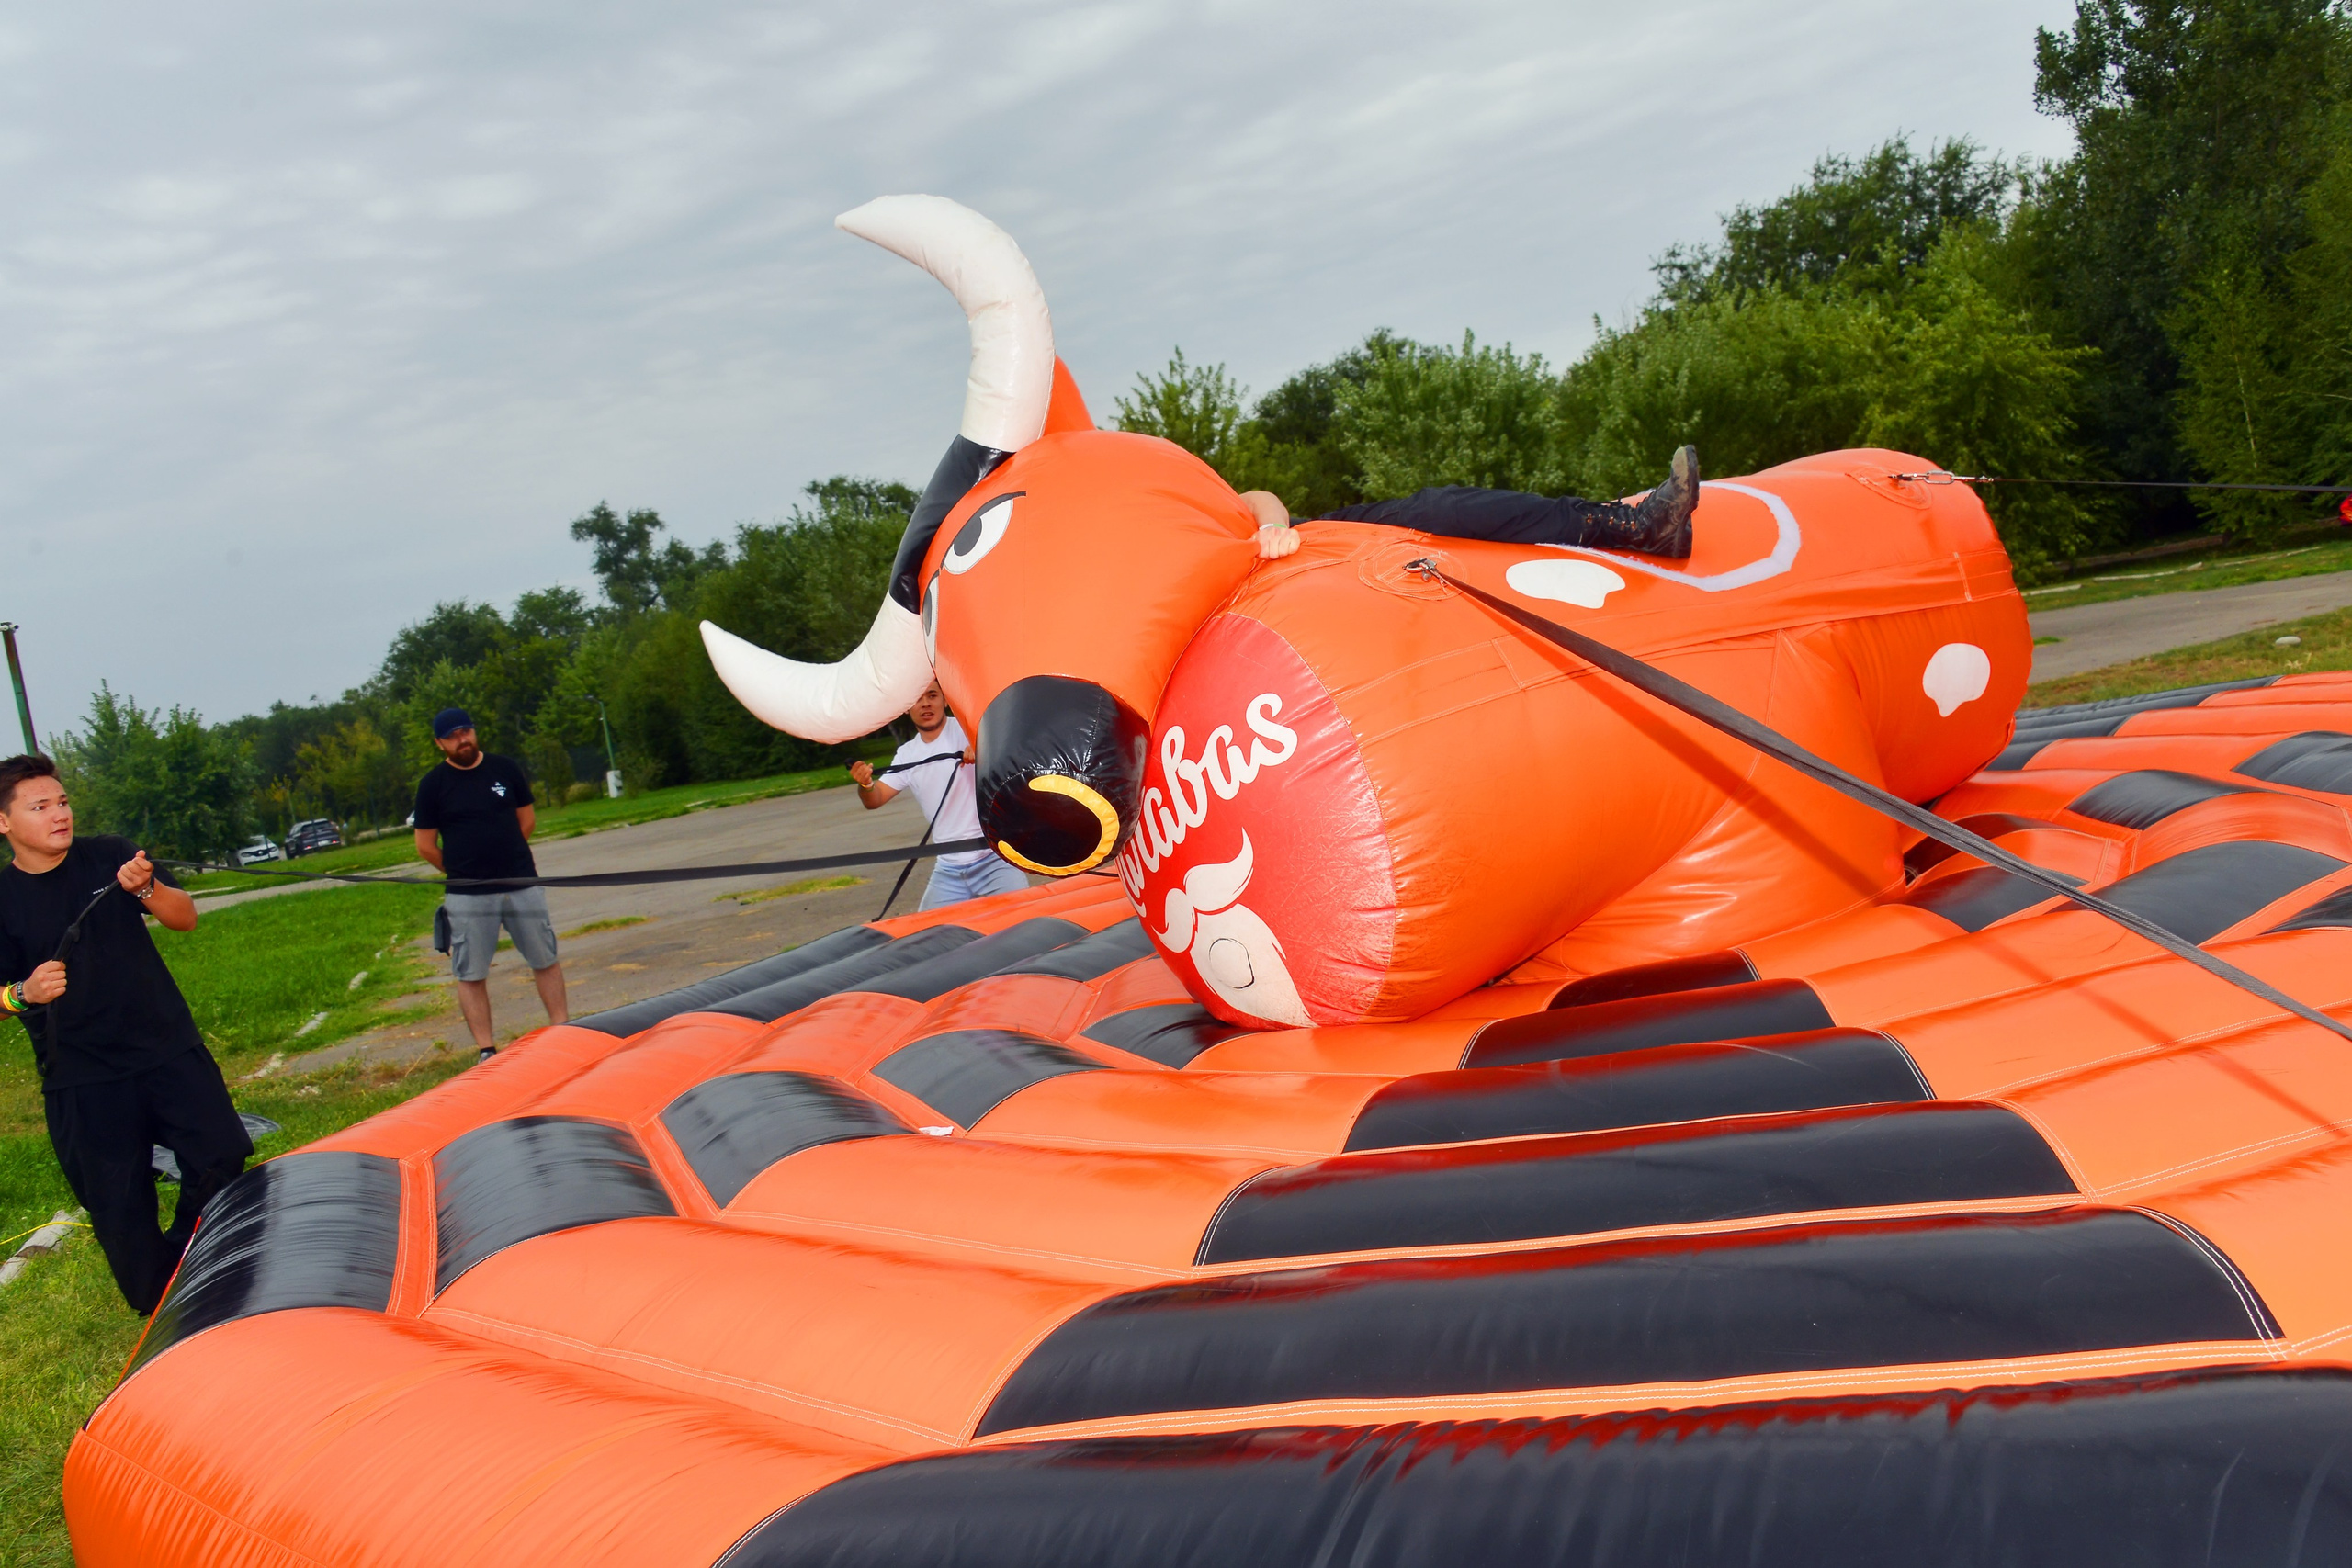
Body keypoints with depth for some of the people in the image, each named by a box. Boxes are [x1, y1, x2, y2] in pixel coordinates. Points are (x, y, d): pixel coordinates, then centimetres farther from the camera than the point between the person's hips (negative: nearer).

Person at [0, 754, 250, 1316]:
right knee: (119, 1205, 1)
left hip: (169, 1049, 2)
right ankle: (158, 1310, 20)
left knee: (221, 1155, -4)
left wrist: (147, 889, -21)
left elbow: (186, 918, -1)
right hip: (81, 1079, -2)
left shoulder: (110, 856, 0)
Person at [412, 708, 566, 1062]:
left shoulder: (505, 768, 5)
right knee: (471, 974, 1)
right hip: (468, 897, -2)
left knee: (545, 960, 8)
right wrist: (464, 872, 7)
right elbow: (425, 845, 3)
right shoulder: (432, 784, -1)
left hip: (523, 885, 2)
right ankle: (486, 1050, 8)